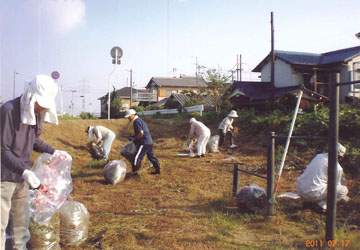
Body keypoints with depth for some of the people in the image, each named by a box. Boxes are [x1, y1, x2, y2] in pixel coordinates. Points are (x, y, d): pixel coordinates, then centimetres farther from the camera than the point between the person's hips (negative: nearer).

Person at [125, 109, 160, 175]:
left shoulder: (137, 121, -15)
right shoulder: (140, 120, 17)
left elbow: (141, 133, -25)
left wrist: (135, 139, -11)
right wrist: (133, 136, 15)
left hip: (144, 143, -10)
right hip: (149, 142, 10)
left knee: (137, 158, -5)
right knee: (151, 156, 20)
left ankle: (134, 172, 0)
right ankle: (157, 170, 28)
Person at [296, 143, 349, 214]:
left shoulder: (319, 156, 14)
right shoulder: (337, 167, -5)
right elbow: (336, 186, 8)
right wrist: (343, 197, 31)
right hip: (313, 194, -7)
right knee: (344, 190, 4)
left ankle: (308, 202, 15)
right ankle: (321, 205, -8)